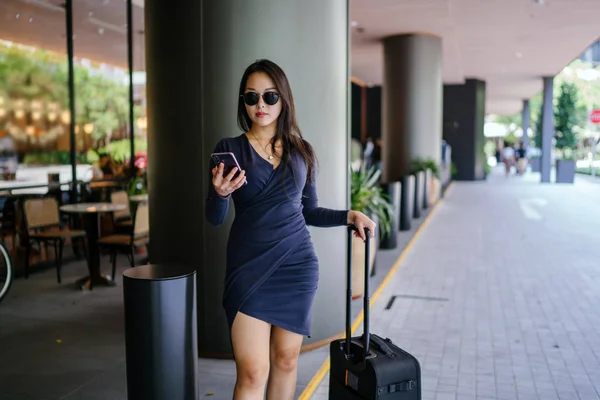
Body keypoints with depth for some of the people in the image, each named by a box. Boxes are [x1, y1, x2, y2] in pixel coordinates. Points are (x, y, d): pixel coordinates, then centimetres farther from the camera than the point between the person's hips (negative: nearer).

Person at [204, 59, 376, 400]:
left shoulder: (302, 151, 6)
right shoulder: (229, 149, 0)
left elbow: (309, 211, 13)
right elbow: (215, 218, -4)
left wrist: (349, 215, -1)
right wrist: (221, 193, -24)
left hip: (297, 267, 2)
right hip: (249, 268, -2)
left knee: (286, 361, 11)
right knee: (253, 371, -5)